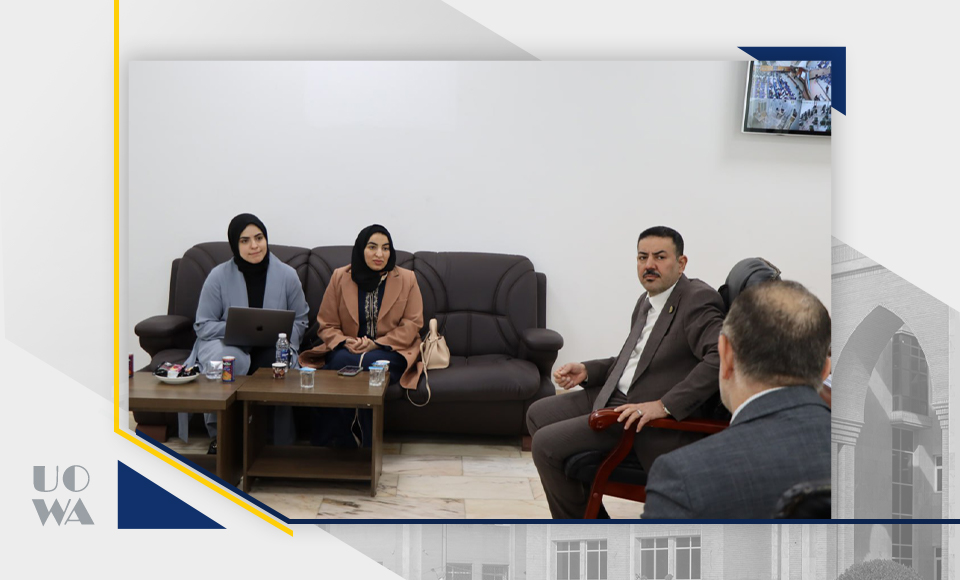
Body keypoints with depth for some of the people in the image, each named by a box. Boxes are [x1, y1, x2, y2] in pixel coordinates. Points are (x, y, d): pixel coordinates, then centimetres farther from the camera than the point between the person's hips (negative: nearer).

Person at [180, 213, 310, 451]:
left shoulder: (287, 275, -1)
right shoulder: (219, 276, -5)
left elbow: (299, 321, 6)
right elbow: (203, 326, -3)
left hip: (272, 347, 1)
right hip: (228, 344, -1)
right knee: (228, 358, -37)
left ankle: (282, 446, -14)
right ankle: (219, 434, -13)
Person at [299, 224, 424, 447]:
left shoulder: (407, 279, 4)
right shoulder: (340, 277, 7)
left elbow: (412, 324, -2)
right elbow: (327, 324, 7)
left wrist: (376, 344, -14)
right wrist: (344, 342, -15)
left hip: (391, 351, -1)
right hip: (346, 350, 2)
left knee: (369, 364, -35)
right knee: (340, 363, -34)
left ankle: (365, 444, -22)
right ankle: (338, 443, -23)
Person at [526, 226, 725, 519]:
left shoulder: (698, 299, -16)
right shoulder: (646, 301, 12)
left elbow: (721, 357, -30)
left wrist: (663, 404, -32)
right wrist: (586, 370, 6)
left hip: (655, 420, -10)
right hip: (614, 395, 10)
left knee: (546, 444, -15)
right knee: (538, 414, 15)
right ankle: (587, 508, 23)